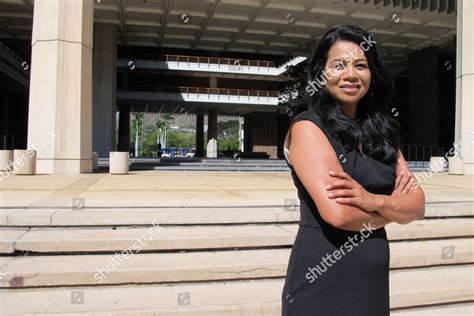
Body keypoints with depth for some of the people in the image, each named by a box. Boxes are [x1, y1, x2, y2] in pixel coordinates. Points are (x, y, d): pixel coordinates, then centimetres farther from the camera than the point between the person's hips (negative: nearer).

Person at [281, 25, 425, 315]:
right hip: (322, 283, -6)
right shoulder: (307, 126, -12)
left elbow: (418, 206, -1)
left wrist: (374, 200, -21)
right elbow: (337, 212, -23)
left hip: (374, 281, 6)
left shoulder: (381, 131, 8)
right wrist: (394, 207, -6)